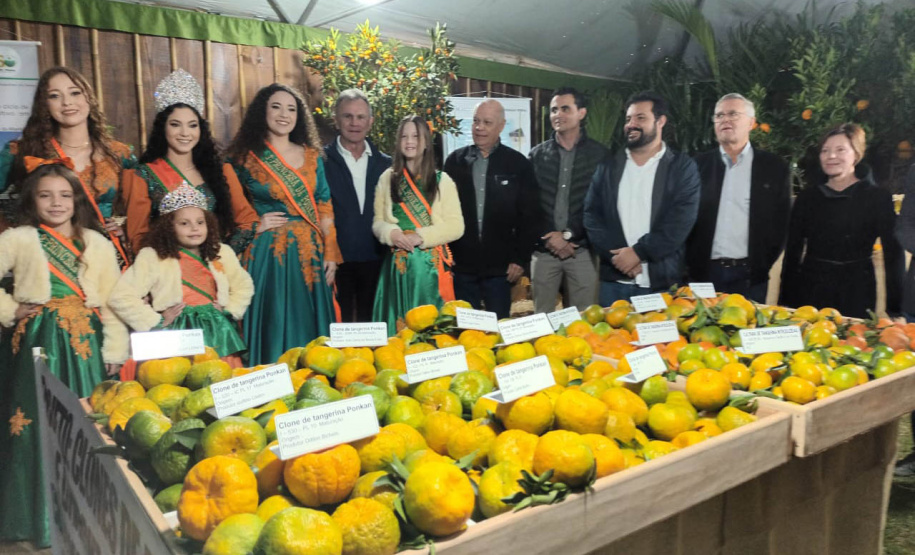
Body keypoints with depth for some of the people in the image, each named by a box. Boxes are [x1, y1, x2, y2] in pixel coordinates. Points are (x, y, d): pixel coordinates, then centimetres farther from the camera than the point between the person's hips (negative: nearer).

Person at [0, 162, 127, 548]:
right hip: (37, 343, -1)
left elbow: (113, 298, 5)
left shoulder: (97, 243, 9)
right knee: (37, 426, 1)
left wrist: (115, 349, -1)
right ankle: (38, 517, 16)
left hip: (86, 345, 1)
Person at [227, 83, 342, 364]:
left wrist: (331, 255, 4)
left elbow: (325, 207, 9)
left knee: (309, 326, 8)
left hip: (310, 253, 3)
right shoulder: (246, 158, 2)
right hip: (268, 253, -3)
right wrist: (254, 226, -12)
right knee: (273, 327, 1)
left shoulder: (312, 156, 10)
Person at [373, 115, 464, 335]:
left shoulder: (442, 180, 4)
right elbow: (377, 222, 9)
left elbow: (456, 226, -3)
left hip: (431, 265, -1)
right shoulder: (388, 178, 9)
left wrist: (420, 237, -14)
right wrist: (392, 234, -12)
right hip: (397, 265, 1)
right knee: (399, 328, 4)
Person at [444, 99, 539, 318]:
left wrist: (520, 259, -3)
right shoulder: (455, 160, 4)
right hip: (462, 265, 2)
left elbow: (528, 217, 0)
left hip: (500, 267, -1)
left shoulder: (518, 164, 0)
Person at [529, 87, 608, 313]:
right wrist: (549, 238, -7)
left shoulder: (599, 154, 4)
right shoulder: (537, 154, 9)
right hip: (543, 250, 2)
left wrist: (568, 235, -9)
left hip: (581, 250, -1)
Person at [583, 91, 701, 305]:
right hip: (614, 280, 2)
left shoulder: (683, 167, 2)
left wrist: (638, 251, -15)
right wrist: (617, 256, -11)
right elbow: (591, 215, 2)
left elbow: (681, 221, -8)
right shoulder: (608, 167, 10)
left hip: (664, 282, -2)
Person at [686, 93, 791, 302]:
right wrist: (692, 265, -1)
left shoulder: (775, 168, 4)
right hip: (704, 274, 1)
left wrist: (762, 265, -3)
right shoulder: (699, 165, 6)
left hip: (749, 276, -1)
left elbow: (781, 224, 4)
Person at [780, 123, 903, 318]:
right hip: (810, 288, 2)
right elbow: (792, 250, 6)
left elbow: (893, 254, -2)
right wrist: (785, 301, 4)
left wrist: (893, 307, -6)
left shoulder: (877, 197, -1)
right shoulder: (808, 197, 5)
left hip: (856, 292, -2)